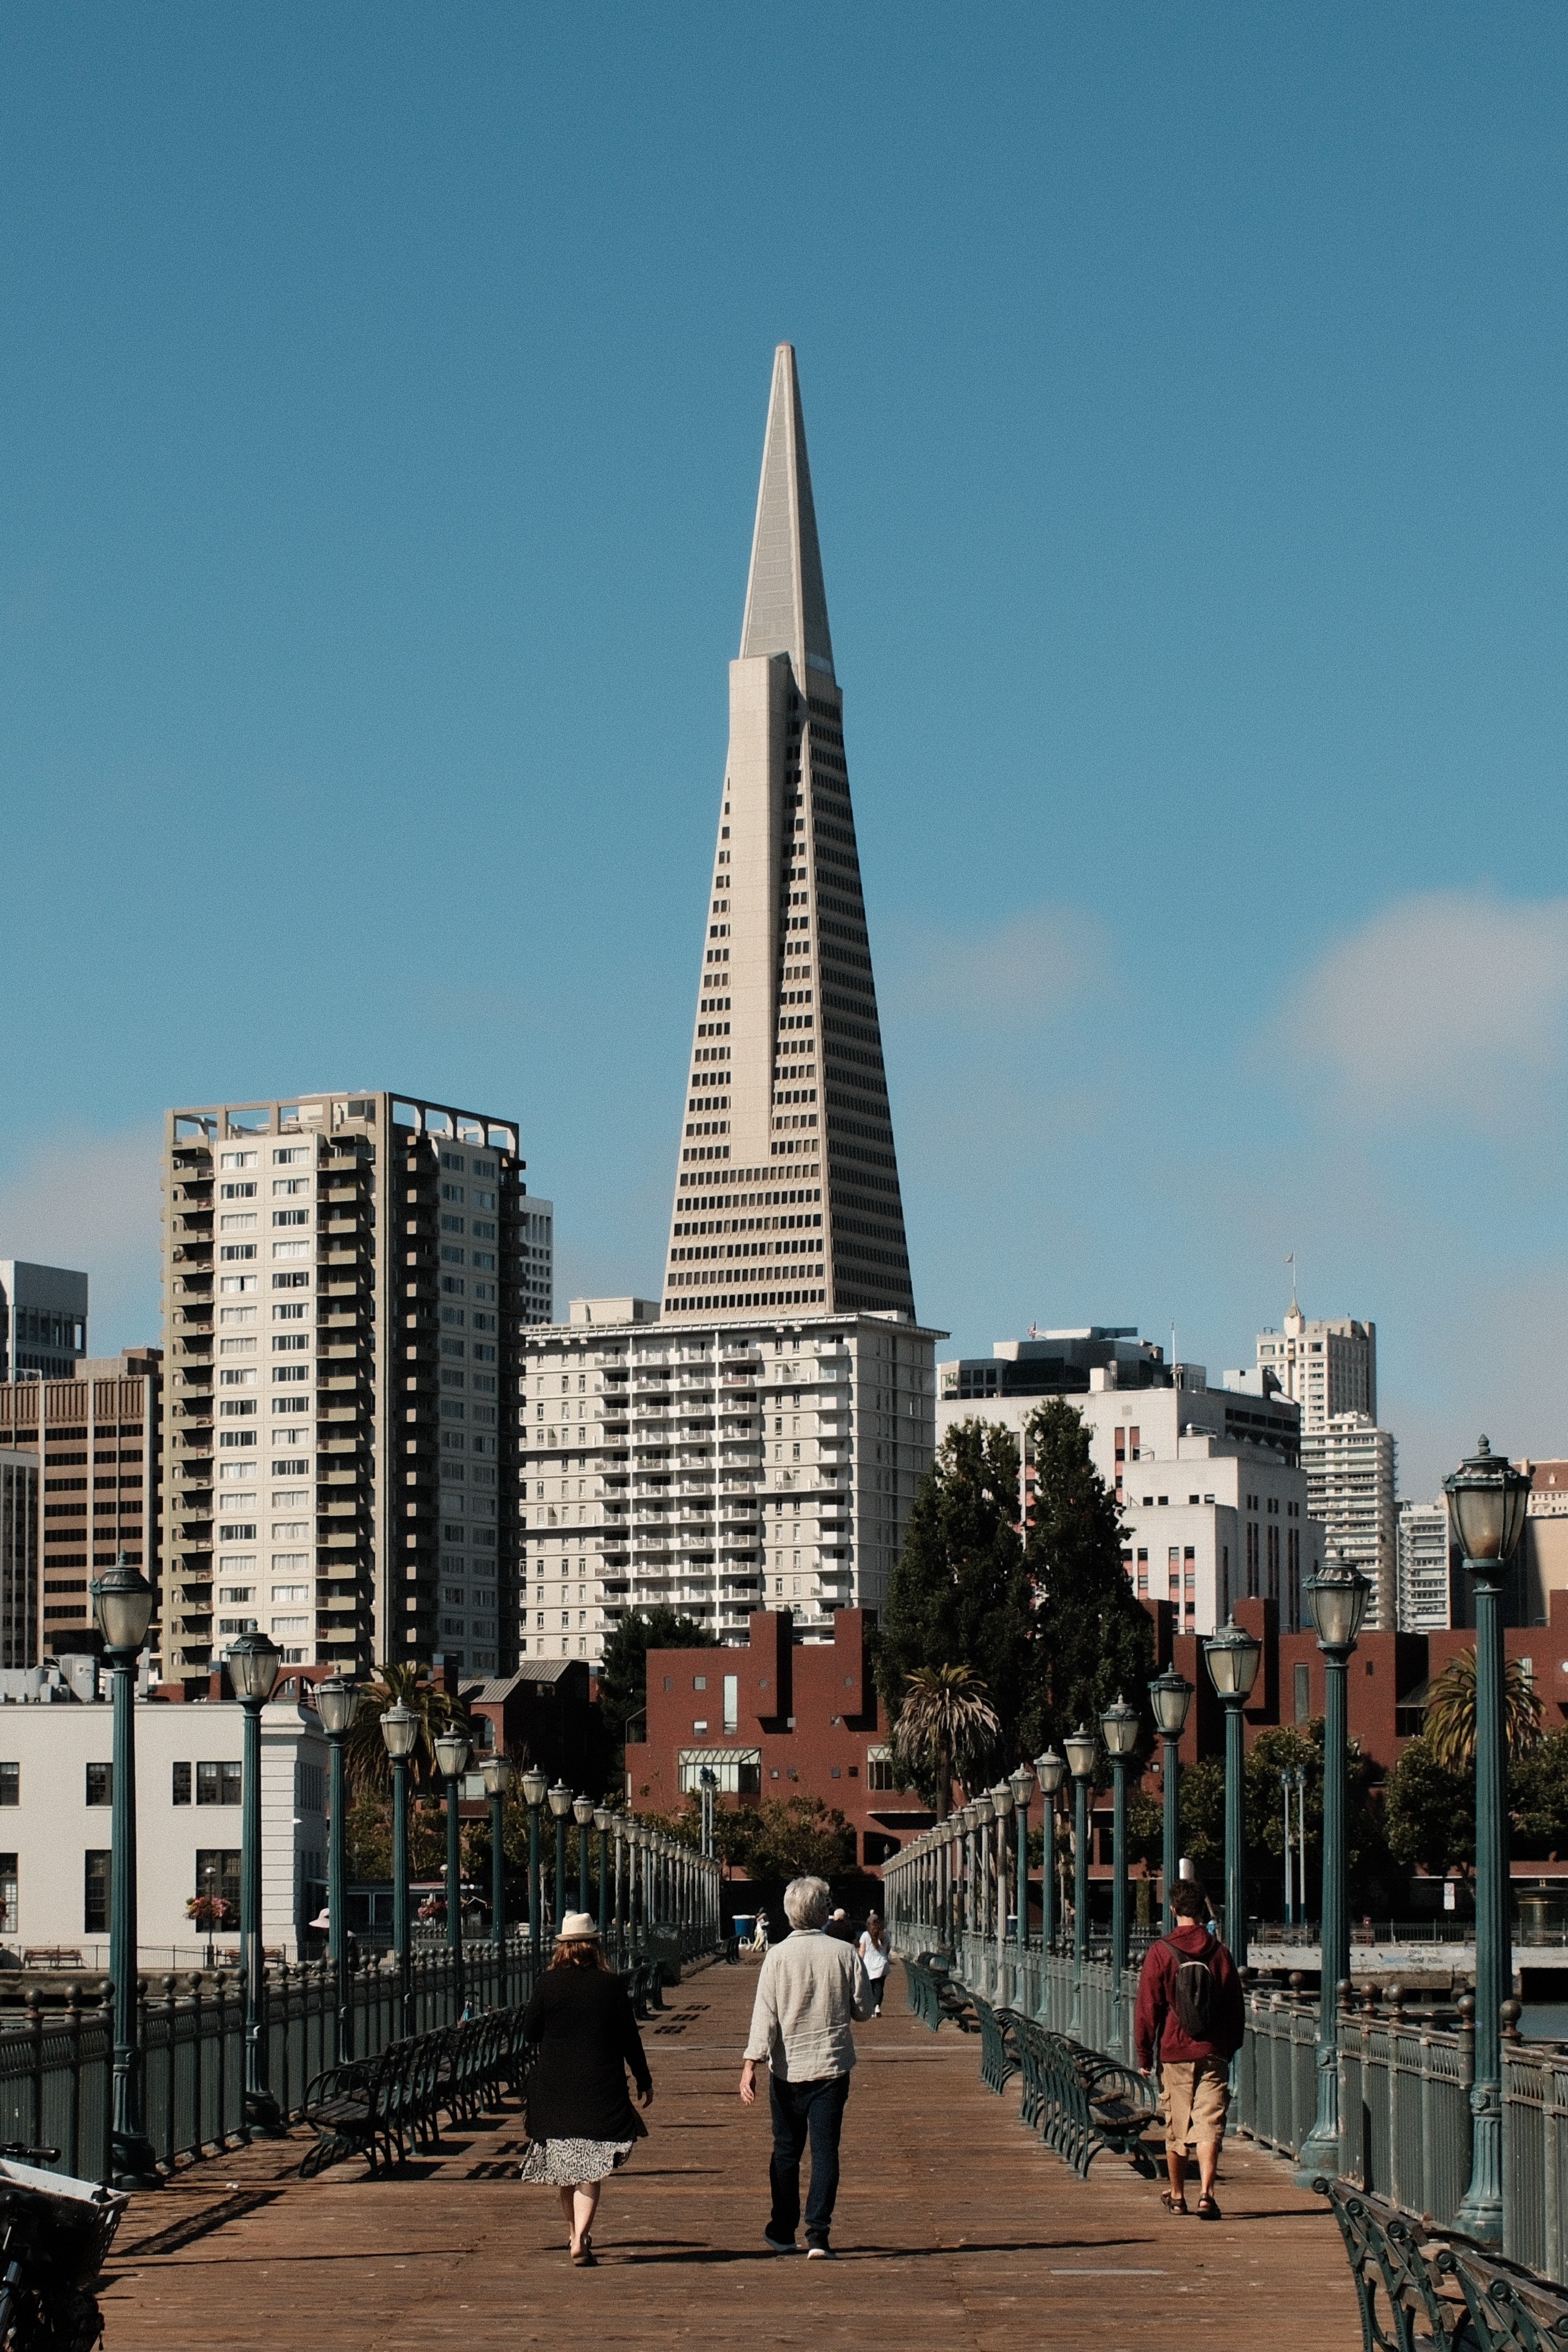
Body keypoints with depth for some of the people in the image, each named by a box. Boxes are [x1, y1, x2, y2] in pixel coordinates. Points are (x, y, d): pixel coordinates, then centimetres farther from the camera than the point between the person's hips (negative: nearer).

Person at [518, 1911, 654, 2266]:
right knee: (590, 2168, -1)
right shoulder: (611, 1985, -4)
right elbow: (629, 2037, 1)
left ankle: (574, 2231, 28)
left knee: (562, 2162, 17)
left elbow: (529, 2033, 1)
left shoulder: (548, 1983, -4)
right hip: (601, 2088, -1)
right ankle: (580, 2239, -16)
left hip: (553, 2087, 1)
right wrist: (643, 2080, 12)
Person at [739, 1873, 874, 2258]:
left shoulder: (777, 1955, -7)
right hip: (831, 2067, -1)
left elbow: (764, 2014, -11)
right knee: (825, 2151, 0)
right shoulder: (844, 1953, -6)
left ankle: (783, 2233, 22)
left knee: (786, 2151, 13)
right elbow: (863, 2008, 2)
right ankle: (818, 2235, -11)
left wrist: (751, 2064, -11)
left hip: (787, 2068, 1)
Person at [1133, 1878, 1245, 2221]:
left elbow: (1148, 2008, -4)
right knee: (1210, 2125, -3)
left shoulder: (1160, 1952, -5)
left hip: (1174, 2053, -1)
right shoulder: (1220, 1953, 3)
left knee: (1176, 2128, 11)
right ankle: (1205, 2193, -18)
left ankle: (1177, 2196, 24)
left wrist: (1144, 2054, 4)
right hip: (1214, 2053, 1)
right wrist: (1232, 2046, 21)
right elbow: (1236, 2008, 9)